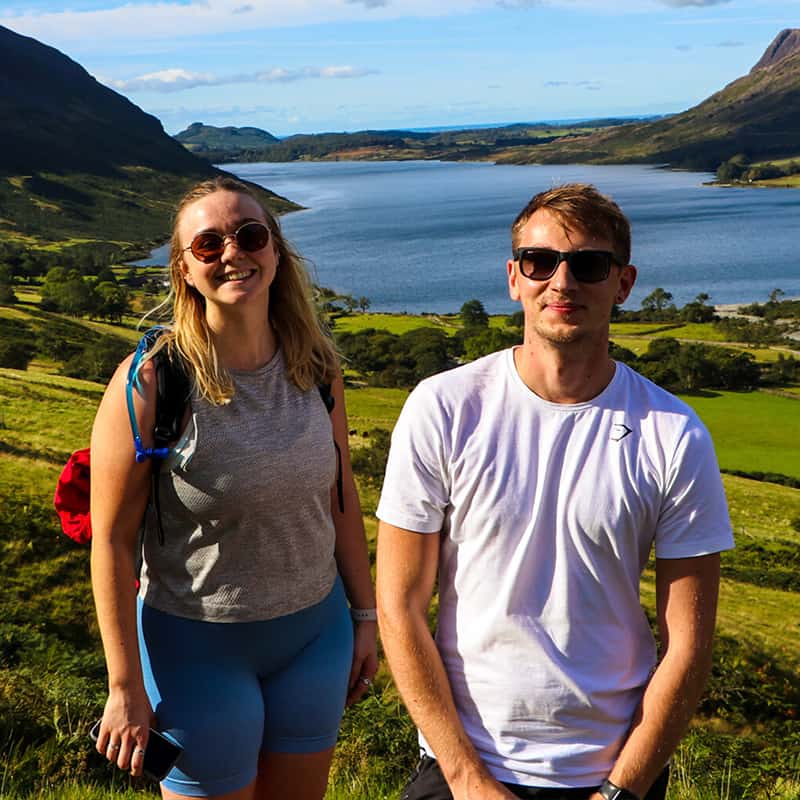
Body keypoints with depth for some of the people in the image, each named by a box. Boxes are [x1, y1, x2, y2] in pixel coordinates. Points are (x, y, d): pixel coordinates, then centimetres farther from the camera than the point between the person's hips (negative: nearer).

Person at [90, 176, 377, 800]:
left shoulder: (316, 367, -4)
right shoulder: (151, 384, -18)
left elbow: (340, 496, 6)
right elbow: (113, 540, -14)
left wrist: (366, 617, 10)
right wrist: (125, 689, -12)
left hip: (317, 631, 5)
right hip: (200, 647, -4)